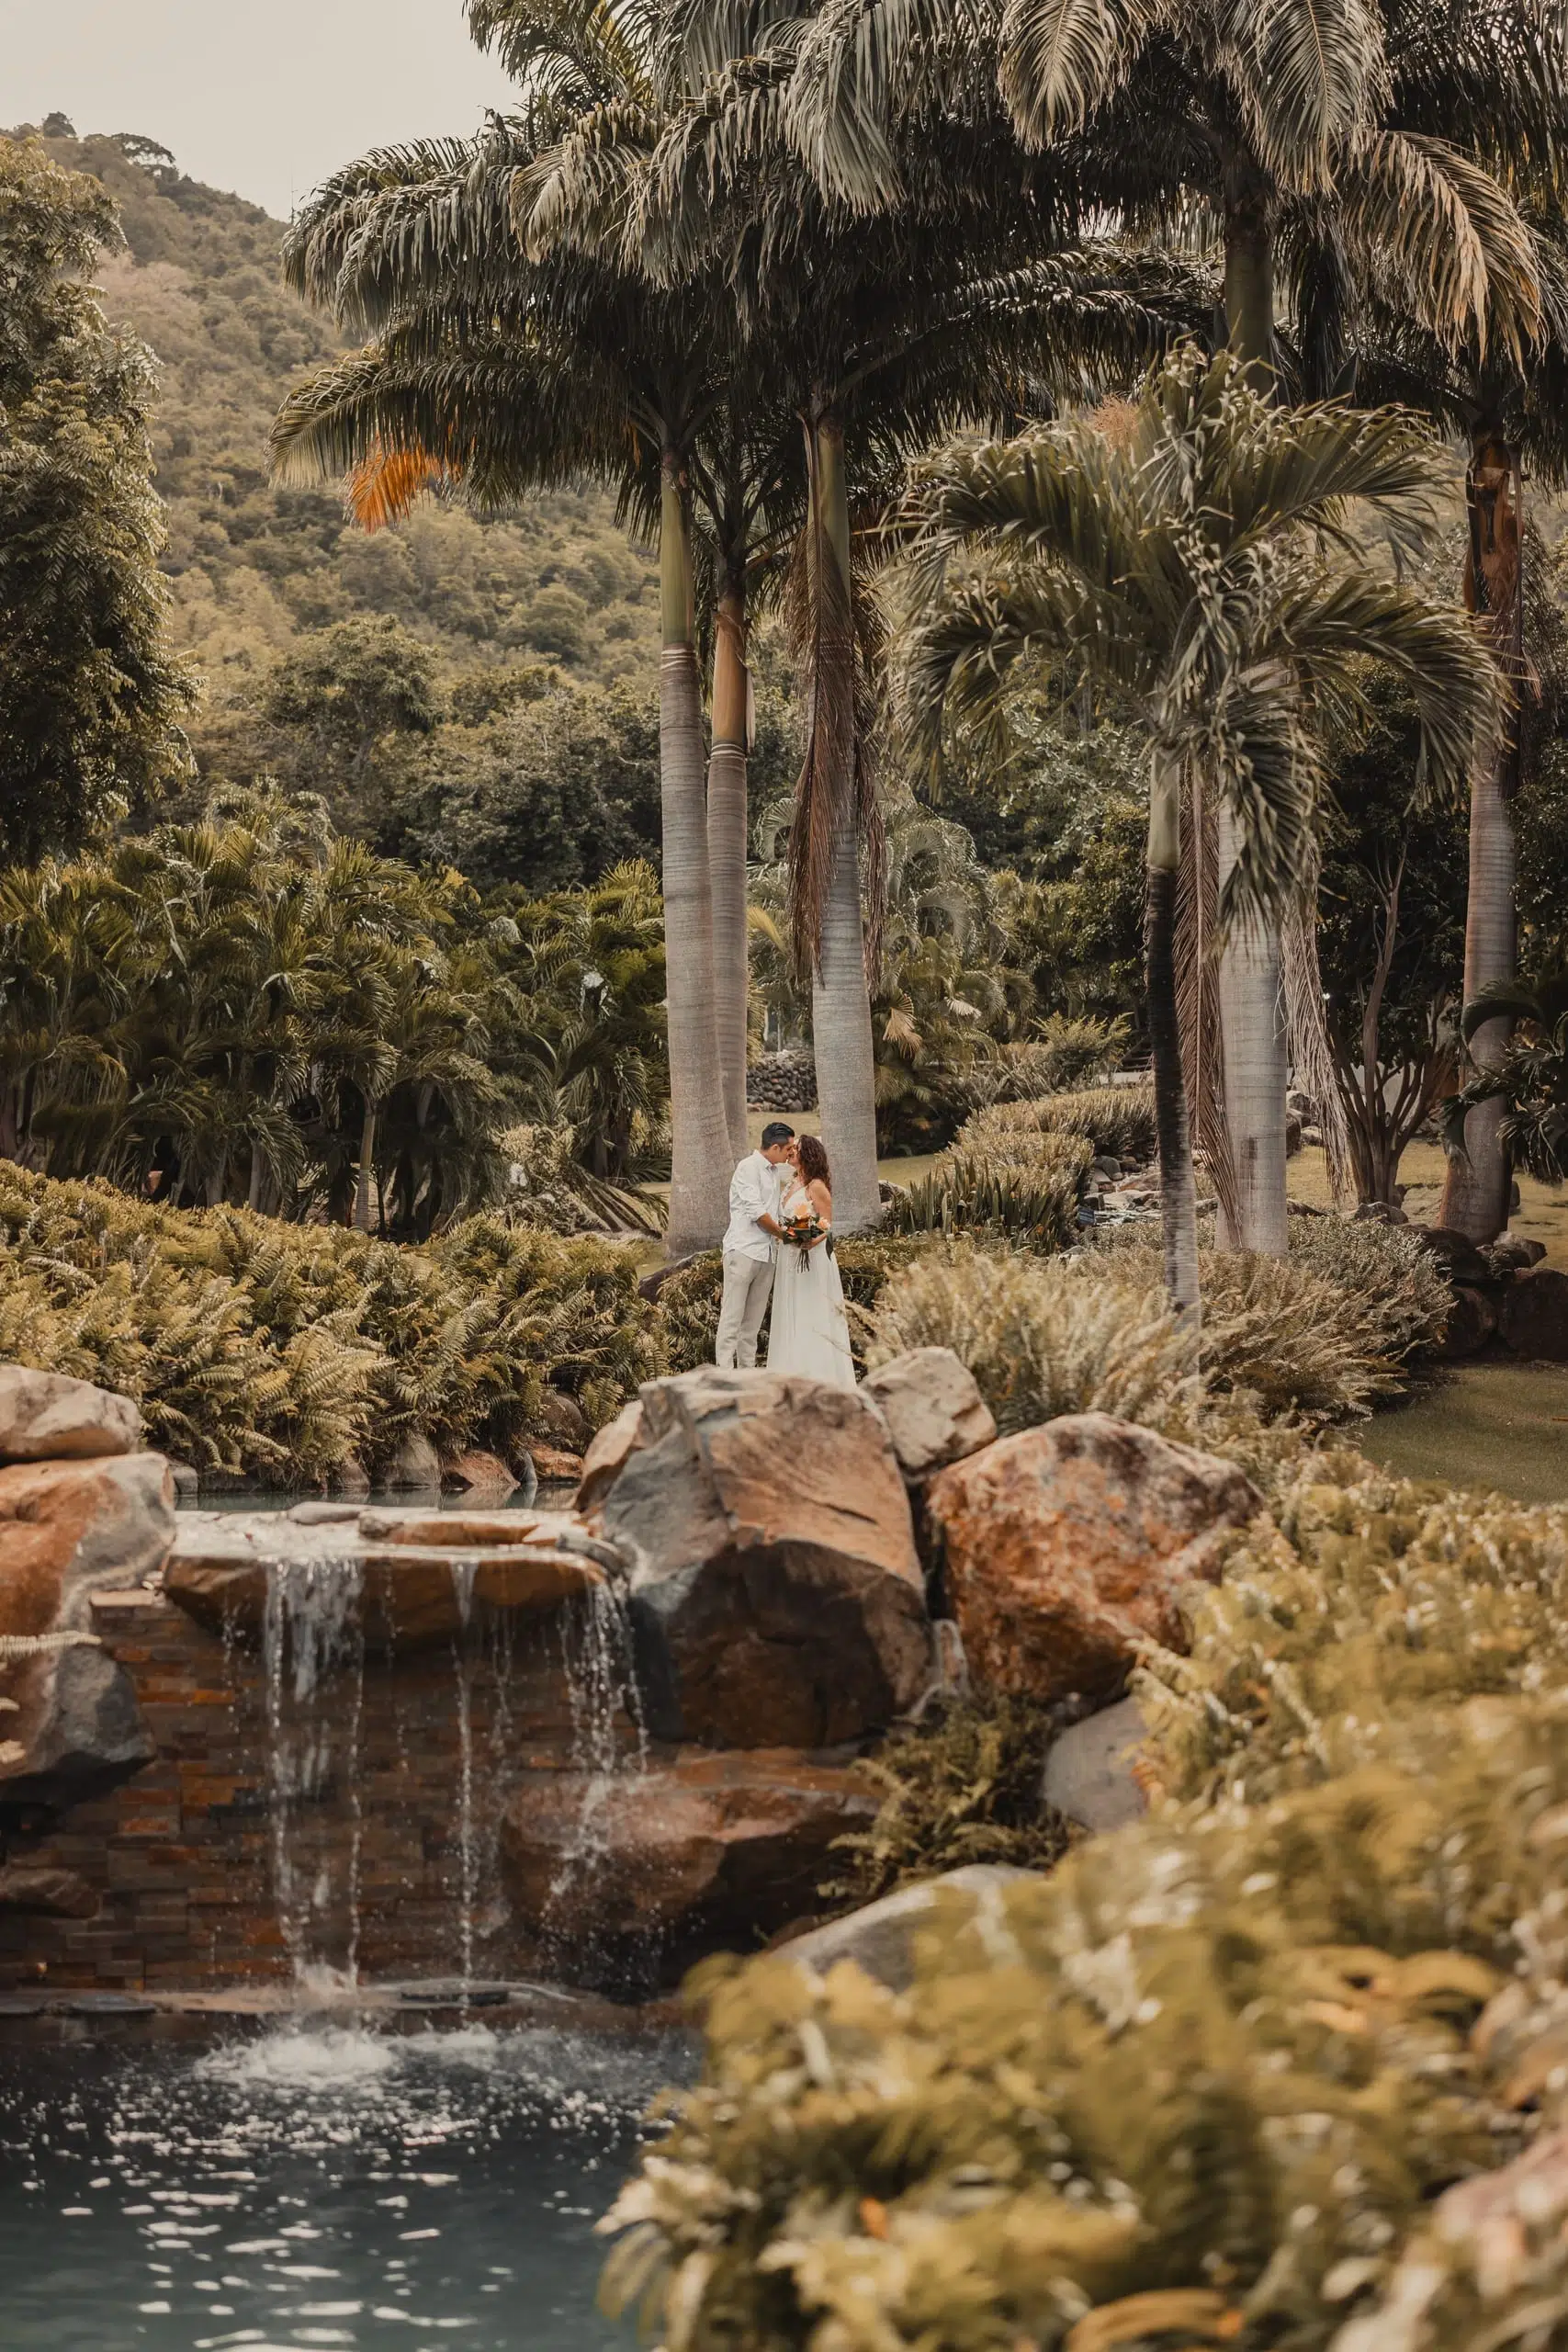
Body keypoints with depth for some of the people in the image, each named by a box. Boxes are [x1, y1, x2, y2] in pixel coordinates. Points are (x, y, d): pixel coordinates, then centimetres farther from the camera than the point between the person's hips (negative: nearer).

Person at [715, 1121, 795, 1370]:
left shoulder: (774, 1171, 17)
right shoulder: (749, 1168, -9)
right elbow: (756, 1211, -14)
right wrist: (782, 1233, -4)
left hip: (766, 1254, 8)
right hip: (744, 1250, -8)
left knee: (754, 1320, 7)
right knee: (732, 1316, -8)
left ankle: (747, 1373, 9)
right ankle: (724, 1373, -10)